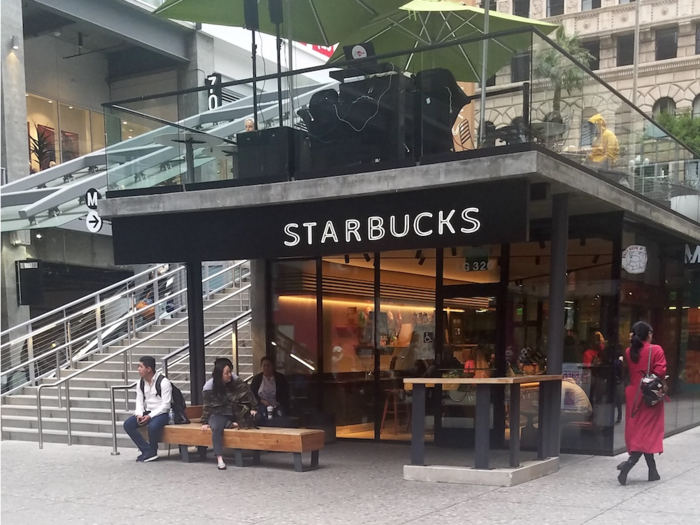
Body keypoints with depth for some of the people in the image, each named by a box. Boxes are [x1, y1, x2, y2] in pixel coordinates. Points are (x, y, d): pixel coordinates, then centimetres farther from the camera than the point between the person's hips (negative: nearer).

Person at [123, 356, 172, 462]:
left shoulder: (163, 382, -15)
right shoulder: (141, 383, 5)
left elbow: (165, 405, -19)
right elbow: (139, 402, 6)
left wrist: (150, 416, -25)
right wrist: (139, 414, -15)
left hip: (161, 413, -7)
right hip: (147, 412, 7)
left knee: (152, 426, -37)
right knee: (128, 424, -16)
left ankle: (152, 452, -8)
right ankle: (148, 451, -15)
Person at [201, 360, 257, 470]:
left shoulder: (236, 381, -10)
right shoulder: (210, 387, -13)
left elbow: (248, 394, -2)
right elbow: (207, 406, -6)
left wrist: (253, 408, -7)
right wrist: (204, 422, -10)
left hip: (235, 414, 4)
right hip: (219, 415, -3)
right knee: (216, 427, -37)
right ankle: (219, 459, -42)